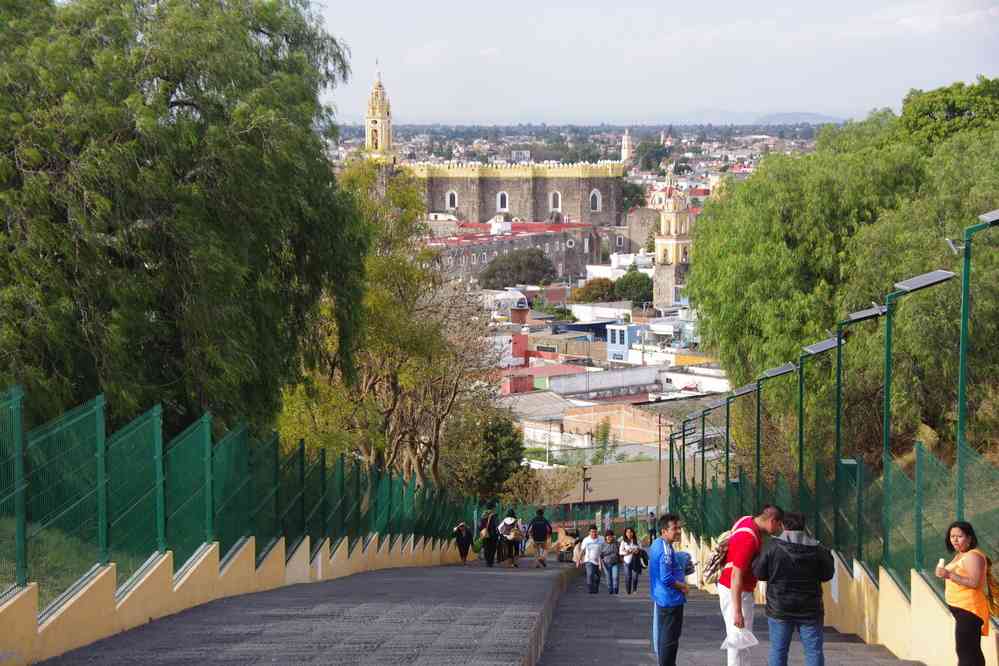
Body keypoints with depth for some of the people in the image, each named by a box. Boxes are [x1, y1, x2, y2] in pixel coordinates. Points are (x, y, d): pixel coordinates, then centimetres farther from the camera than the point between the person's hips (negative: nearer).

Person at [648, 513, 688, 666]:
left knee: (661, 635, 19)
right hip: (671, 600, -10)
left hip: (660, 598, 10)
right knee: (670, 640, -4)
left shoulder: (656, 544, 9)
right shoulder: (666, 549, -23)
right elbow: (667, 579, -27)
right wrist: (683, 587, -11)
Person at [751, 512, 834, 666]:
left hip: (780, 608, 0)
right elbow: (827, 574, 5)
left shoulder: (773, 547, -9)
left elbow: (758, 573, -3)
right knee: (814, 651, 4)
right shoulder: (816, 549, -5)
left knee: (778, 649, 9)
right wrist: (827, 555, 19)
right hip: (809, 610, 0)